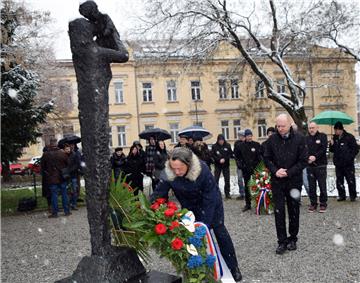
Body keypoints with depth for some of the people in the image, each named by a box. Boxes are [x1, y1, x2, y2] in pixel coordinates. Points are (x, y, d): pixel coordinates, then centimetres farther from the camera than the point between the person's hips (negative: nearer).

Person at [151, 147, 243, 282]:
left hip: (211, 202, -3)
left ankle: (233, 268, 19)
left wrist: (205, 224, -31)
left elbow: (210, 199, -32)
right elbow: (158, 194, -24)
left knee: (220, 231, 2)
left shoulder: (202, 170, -38)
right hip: (190, 206, 3)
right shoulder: (168, 174, -29)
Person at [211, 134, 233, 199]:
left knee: (227, 180, 4)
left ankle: (227, 193, 13)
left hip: (226, 165, 1)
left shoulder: (227, 145, 0)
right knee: (216, 179, -2)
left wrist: (224, 159, -15)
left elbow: (230, 154, 0)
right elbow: (212, 155, -5)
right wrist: (219, 160, -18)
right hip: (217, 165, -1)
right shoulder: (214, 146, -3)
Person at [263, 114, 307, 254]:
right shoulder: (272, 139, -1)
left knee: (294, 211, 10)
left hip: (294, 181, -1)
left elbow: (303, 160, -6)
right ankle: (282, 241, 7)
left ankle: (292, 239, 25)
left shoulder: (299, 139, -7)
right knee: (279, 211, -1)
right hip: (277, 181, 1)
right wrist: (275, 171, -11)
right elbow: (267, 158, 5)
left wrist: (288, 172, -14)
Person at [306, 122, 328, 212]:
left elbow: (323, 149, -8)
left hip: (320, 165, -3)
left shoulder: (322, 136, 3)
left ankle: (323, 204, 11)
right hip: (309, 166, 3)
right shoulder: (306, 139, 10)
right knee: (311, 186, 7)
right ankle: (313, 203, 17)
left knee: (322, 185, 0)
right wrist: (307, 158, -17)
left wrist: (315, 157, -20)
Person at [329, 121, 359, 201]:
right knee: (339, 181, 8)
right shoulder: (334, 138, 10)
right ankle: (342, 195, 18)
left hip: (348, 164, -4)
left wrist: (350, 158, -11)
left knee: (351, 181, 0)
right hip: (338, 164, 4)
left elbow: (355, 149, -2)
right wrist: (332, 145, -4)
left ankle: (353, 196, 13)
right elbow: (332, 150, 16)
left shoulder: (349, 137, -3)